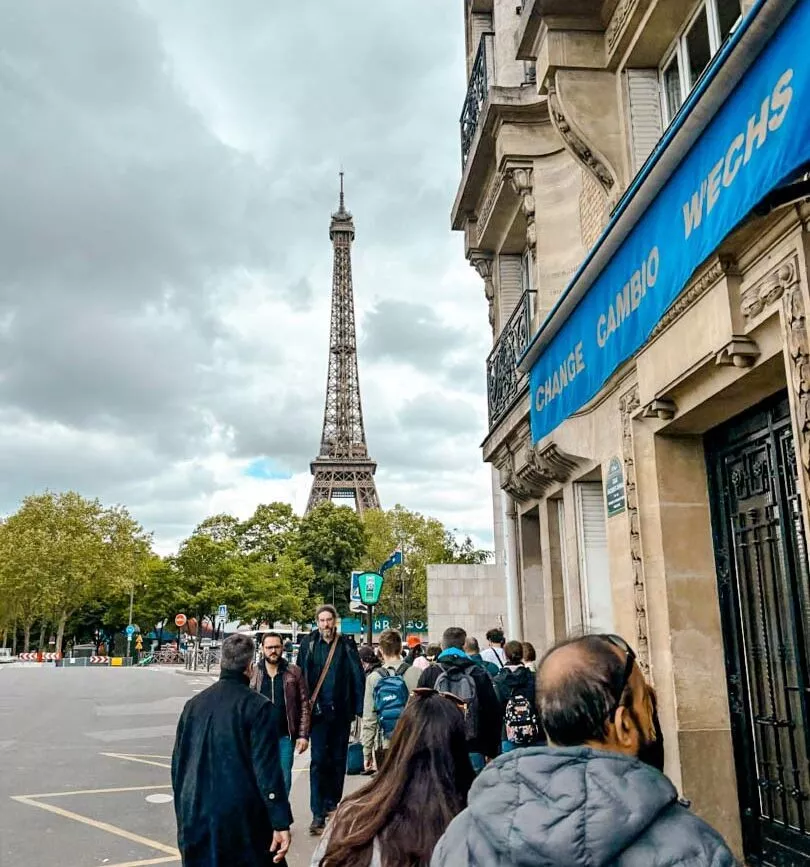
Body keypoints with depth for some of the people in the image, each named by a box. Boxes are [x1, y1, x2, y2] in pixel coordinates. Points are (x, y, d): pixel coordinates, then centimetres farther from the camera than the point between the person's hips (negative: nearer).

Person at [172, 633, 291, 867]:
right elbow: (267, 769, -16)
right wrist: (280, 822, -15)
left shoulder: (194, 704, 6)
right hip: (241, 818, -5)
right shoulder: (256, 706, -11)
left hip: (196, 819, 6)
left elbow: (178, 763, 12)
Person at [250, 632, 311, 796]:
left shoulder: (294, 672, 2)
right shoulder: (253, 673, 3)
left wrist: (303, 735, -4)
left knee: (284, 779, 6)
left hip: (285, 736, 0)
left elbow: (304, 705, 2)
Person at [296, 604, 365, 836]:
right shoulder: (308, 644, 0)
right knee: (318, 760, -5)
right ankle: (318, 815, -2)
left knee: (338, 759, 12)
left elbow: (358, 677, -1)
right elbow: (300, 676, 2)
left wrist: (358, 709, -6)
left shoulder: (346, 645, 0)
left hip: (341, 711, 1)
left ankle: (332, 802, 30)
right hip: (318, 710, -1)